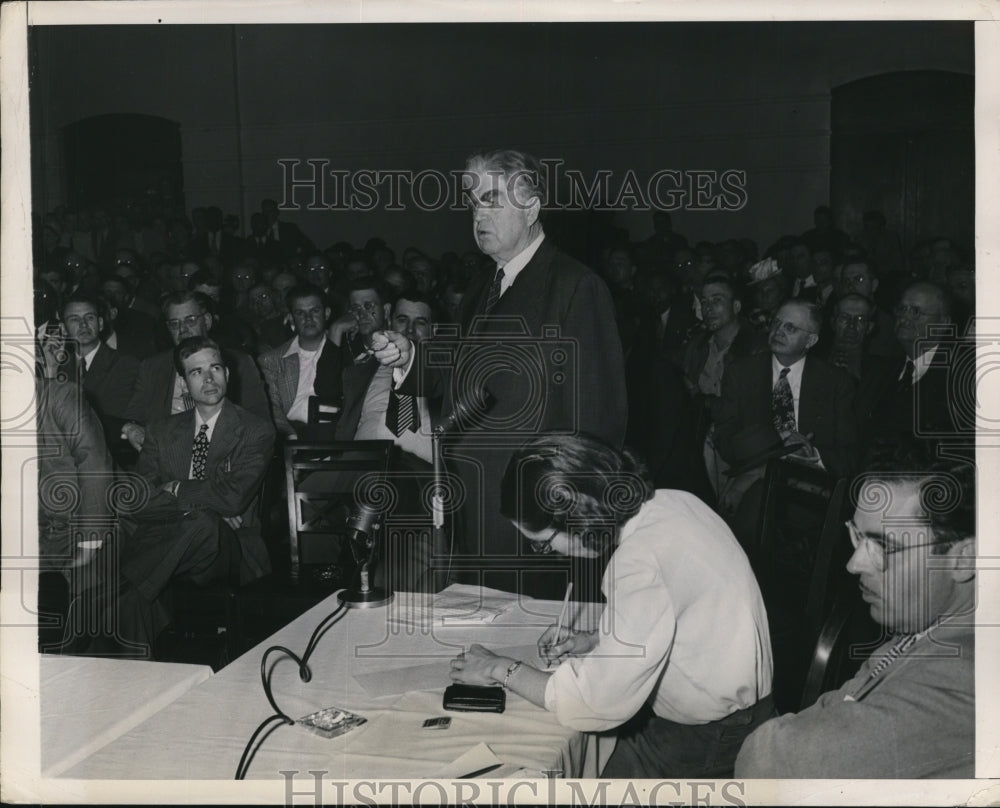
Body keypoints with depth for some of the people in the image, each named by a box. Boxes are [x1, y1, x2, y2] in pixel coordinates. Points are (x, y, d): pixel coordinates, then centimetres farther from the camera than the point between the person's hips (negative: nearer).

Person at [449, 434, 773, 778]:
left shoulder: (641, 563, -30)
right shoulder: (671, 502, -3)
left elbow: (599, 704, -25)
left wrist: (503, 669, -12)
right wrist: (597, 640, 6)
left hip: (707, 739, -9)